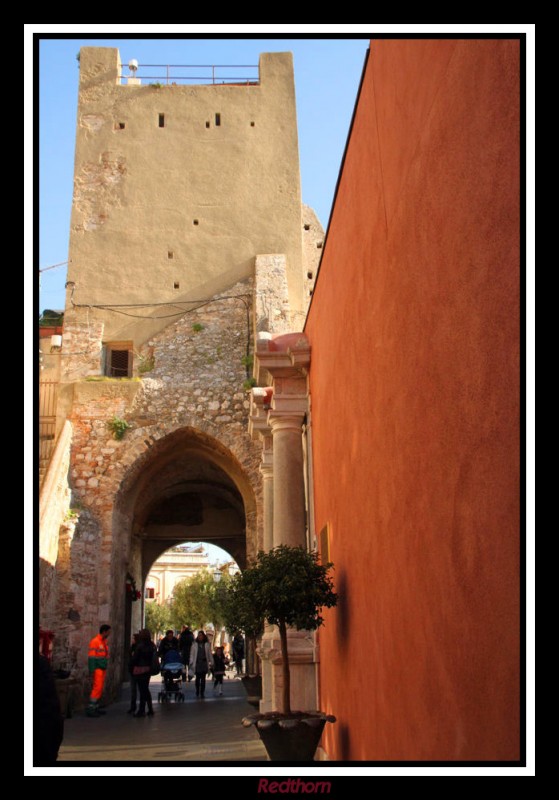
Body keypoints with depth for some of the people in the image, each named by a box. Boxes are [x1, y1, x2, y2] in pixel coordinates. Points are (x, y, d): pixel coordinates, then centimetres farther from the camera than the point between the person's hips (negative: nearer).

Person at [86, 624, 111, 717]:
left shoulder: (104, 641, 14)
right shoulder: (95, 641, -13)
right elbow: (91, 657, -16)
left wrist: (105, 668, 14)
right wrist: (92, 671, -19)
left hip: (103, 669, 9)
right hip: (97, 669, -9)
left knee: (100, 689, 10)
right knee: (97, 688, -12)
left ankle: (96, 708, 15)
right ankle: (90, 709, -10)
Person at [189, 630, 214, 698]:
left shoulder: (206, 644, 7)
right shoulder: (194, 644, 3)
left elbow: (209, 654, 10)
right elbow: (192, 654, 3)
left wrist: (211, 663, 9)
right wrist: (191, 662, -4)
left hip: (204, 664, 1)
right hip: (197, 663, -1)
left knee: (203, 678, 1)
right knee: (198, 678, 2)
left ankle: (202, 693, 5)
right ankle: (197, 692, 17)